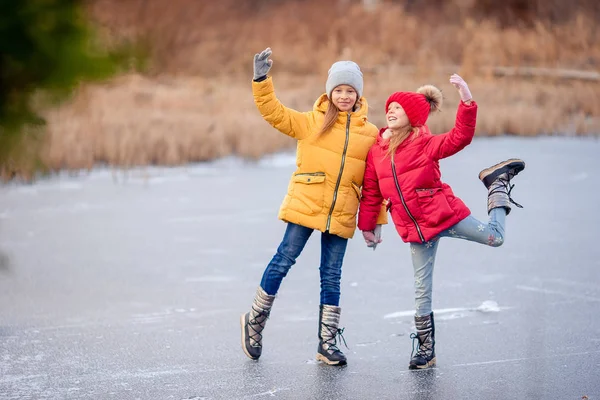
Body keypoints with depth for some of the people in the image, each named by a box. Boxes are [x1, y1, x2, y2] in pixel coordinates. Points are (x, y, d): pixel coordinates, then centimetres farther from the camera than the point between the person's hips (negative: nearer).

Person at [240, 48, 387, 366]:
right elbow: (274, 112, -2)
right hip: (305, 207, -2)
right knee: (283, 261, -3)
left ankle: (327, 343, 13)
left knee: (331, 276, 5)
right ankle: (254, 321, 16)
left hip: (341, 217, 2)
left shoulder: (370, 133, 7)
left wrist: (376, 220, 8)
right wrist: (261, 80, -15)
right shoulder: (312, 122, 3)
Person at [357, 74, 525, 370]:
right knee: (421, 289, 4)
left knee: (494, 238, -3)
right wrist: (367, 226, 13)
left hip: (444, 214, -3)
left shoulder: (424, 144, -9)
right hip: (415, 230, 3)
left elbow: (459, 138, -24)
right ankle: (425, 350, 15)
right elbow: (371, 193, 12)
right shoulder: (376, 151, 5)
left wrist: (467, 102, -35)